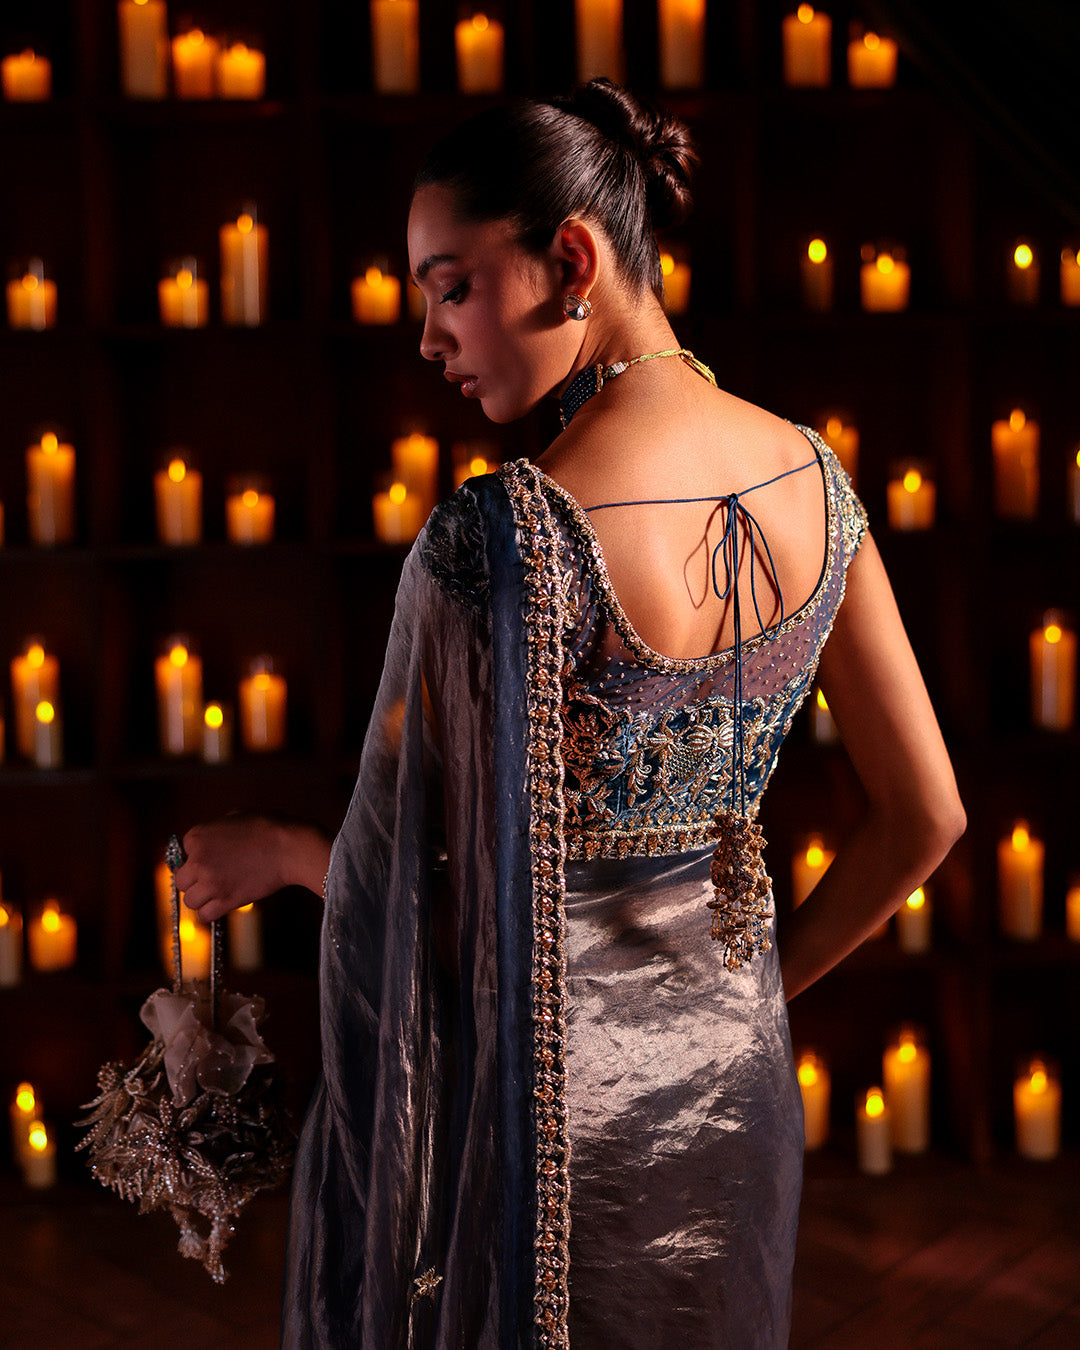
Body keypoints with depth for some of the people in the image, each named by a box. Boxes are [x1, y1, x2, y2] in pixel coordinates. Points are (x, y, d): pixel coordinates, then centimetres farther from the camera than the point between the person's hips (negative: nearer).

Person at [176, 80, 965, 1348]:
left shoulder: (493, 539, -26)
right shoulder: (812, 474, -7)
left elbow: (426, 900, -17)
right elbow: (924, 817, 1)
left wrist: (274, 852, 2)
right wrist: (750, 986, 12)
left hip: (538, 1102, -5)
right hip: (728, 1082, 6)